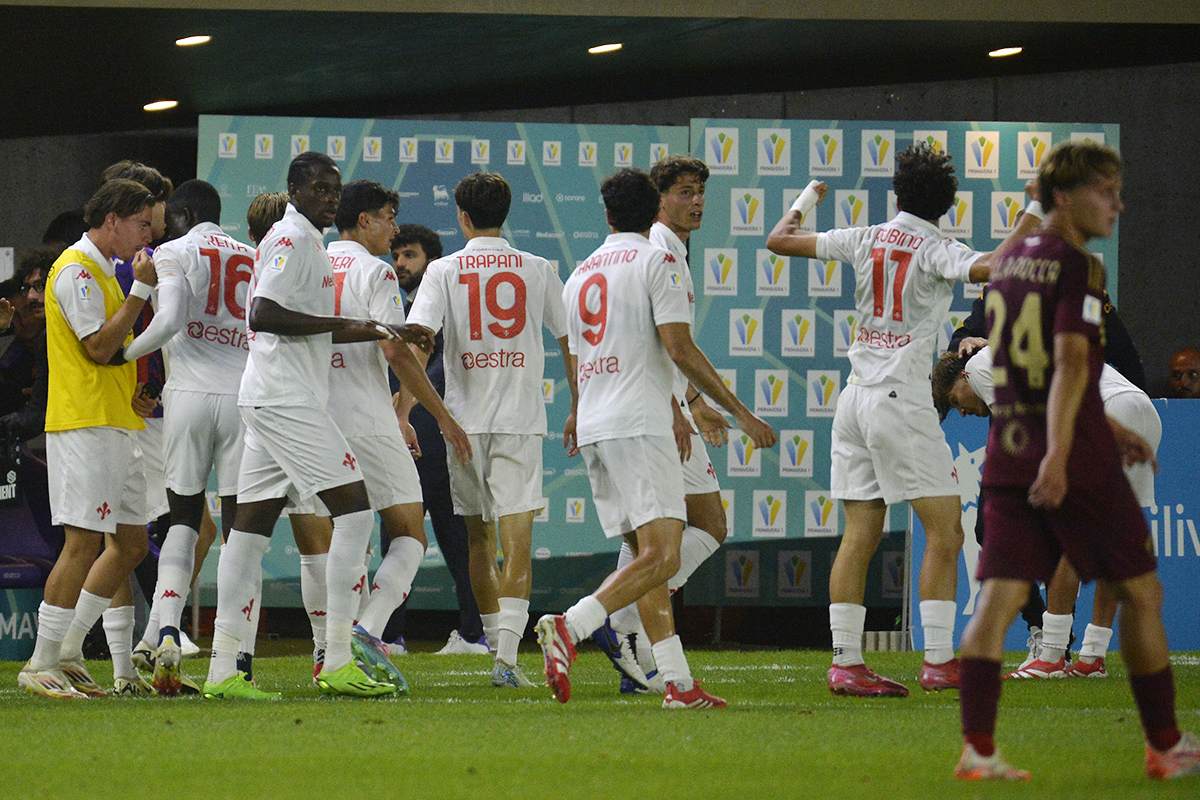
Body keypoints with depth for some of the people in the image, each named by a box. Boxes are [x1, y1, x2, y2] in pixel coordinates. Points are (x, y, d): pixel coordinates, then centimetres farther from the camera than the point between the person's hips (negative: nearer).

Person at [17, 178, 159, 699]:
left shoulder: (101, 270, 21)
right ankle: (41, 665, -7)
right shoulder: (76, 270, -10)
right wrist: (141, 289, -14)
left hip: (115, 425, 10)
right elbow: (100, 346, -18)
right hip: (84, 423, -10)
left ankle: (67, 651, 16)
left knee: (131, 543, 10)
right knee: (84, 543, -12)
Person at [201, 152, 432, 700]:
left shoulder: (301, 241, 22)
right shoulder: (293, 238, -10)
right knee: (353, 510, -10)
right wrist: (342, 324, -18)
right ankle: (338, 662, -12)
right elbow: (264, 315, -22)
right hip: (287, 399, -10)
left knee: (251, 525, 7)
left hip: (267, 401, 10)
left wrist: (383, 333, 28)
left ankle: (223, 670, 5)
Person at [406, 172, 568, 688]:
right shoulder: (537, 271, 5)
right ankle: (508, 654, -20)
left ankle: (497, 638, 25)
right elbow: (568, 340, 11)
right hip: (521, 418, 0)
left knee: (479, 537, 16)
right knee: (517, 538, -6)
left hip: (465, 418, 0)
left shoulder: (444, 272, 0)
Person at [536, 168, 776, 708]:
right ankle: (568, 628, -32)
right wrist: (740, 412, -6)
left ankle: (678, 683, 2)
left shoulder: (579, 276, 20)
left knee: (647, 556, 8)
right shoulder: (658, 263, -1)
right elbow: (679, 349, -10)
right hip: (639, 425, -8)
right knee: (661, 556, -15)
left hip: (593, 431, 8)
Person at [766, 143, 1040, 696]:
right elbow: (996, 268, -25)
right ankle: (938, 662, -8)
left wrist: (804, 202, 33)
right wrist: (1031, 219, -12)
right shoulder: (935, 251, -7)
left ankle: (845, 661, 1)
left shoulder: (865, 241, 7)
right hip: (901, 401, -6)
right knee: (944, 531, -3)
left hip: (855, 398, 6)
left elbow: (779, 240, 14)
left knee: (859, 535, 6)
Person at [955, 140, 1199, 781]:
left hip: (1006, 454, 7)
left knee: (997, 600, 0)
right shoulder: (1076, 269, -10)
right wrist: (1057, 456, -30)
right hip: (1073, 460, -7)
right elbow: (1070, 364, -22)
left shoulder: (1010, 264, 15)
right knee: (1140, 591, 6)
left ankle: (977, 749, -11)